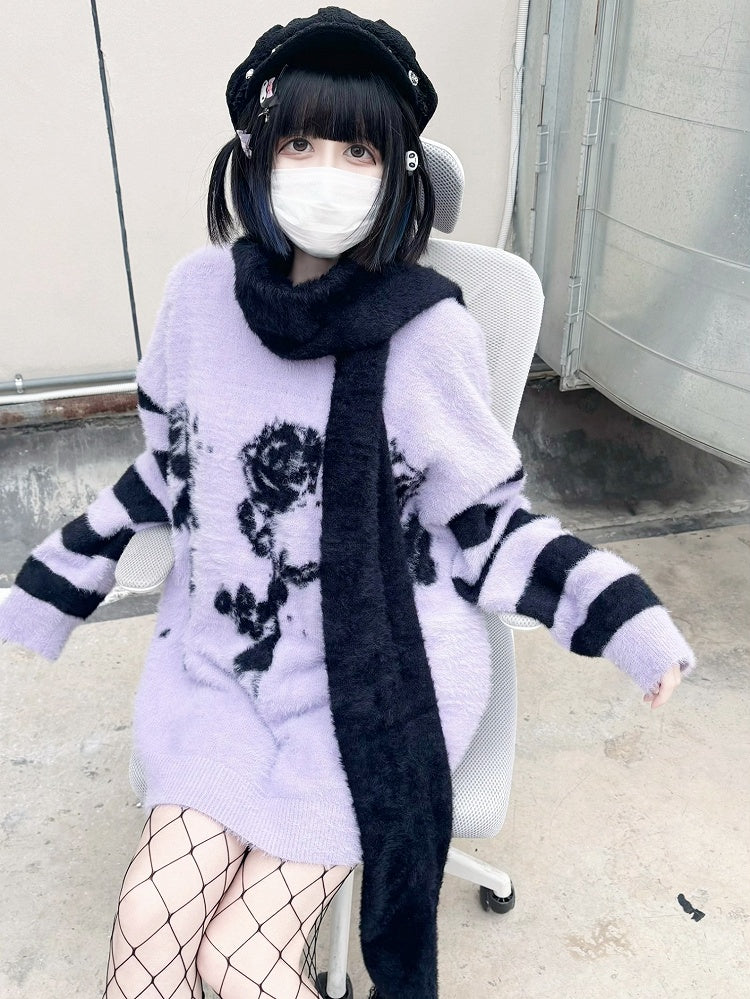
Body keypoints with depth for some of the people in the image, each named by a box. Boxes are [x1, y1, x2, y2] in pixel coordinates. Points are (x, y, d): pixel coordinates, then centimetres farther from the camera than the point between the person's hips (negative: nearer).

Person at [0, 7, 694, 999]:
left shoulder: (427, 327, -14)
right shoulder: (201, 292, -4)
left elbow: (482, 519, -4)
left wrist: (622, 613, -15)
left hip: (380, 669, -3)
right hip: (221, 650, 4)